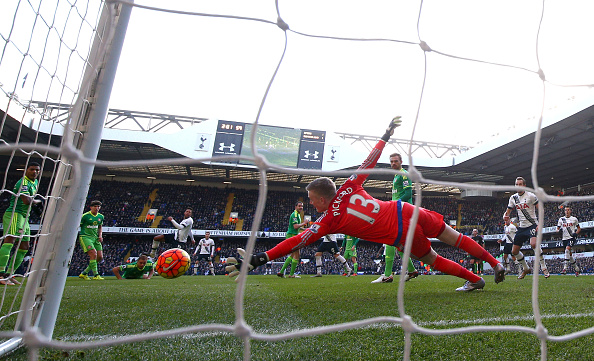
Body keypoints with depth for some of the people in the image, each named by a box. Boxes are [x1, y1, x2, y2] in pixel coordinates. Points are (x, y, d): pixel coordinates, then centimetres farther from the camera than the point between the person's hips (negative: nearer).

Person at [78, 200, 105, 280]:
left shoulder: (100, 216, 9)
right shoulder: (85, 216, -10)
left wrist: (100, 236, 10)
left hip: (95, 238, 7)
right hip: (85, 237, -7)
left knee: (100, 257, 0)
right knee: (93, 254, -21)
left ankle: (84, 273, 16)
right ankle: (96, 275, -14)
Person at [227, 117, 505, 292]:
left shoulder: (329, 221, -9)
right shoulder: (348, 188, 2)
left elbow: (297, 242, -13)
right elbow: (369, 161, 6)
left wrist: (257, 260, -14)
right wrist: (387, 132, 19)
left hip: (402, 235, -5)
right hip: (408, 211, 5)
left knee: (432, 259, 22)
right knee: (454, 238, 18)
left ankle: (473, 279, 32)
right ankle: (494, 262, 33)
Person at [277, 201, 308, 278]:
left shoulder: (298, 214, 20)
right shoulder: (294, 214, -13)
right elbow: (295, 226, -24)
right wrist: (303, 223, -13)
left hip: (293, 236, 11)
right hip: (292, 236, -11)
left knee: (292, 255, 15)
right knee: (297, 255, -6)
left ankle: (281, 271, 15)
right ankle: (291, 274, 1)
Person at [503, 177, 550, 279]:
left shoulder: (531, 196, -6)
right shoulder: (513, 198, 8)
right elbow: (508, 211, 13)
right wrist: (505, 216, -11)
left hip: (532, 225, -6)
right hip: (522, 227, 6)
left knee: (533, 244, -31)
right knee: (514, 251, 5)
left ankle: (544, 268, -15)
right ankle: (526, 268, 26)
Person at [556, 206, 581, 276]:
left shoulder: (574, 219, 5)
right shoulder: (561, 219, 10)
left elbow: (579, 228, 13)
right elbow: (557, 229, 12)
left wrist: (576, 233, -7)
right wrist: (559, 230, -11)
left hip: (571, 237, -4)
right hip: (564, 238, 4)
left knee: (567, 249, -25)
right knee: (569, 254, 9)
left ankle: (565, 268, -26)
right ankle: (577, 268, 28)